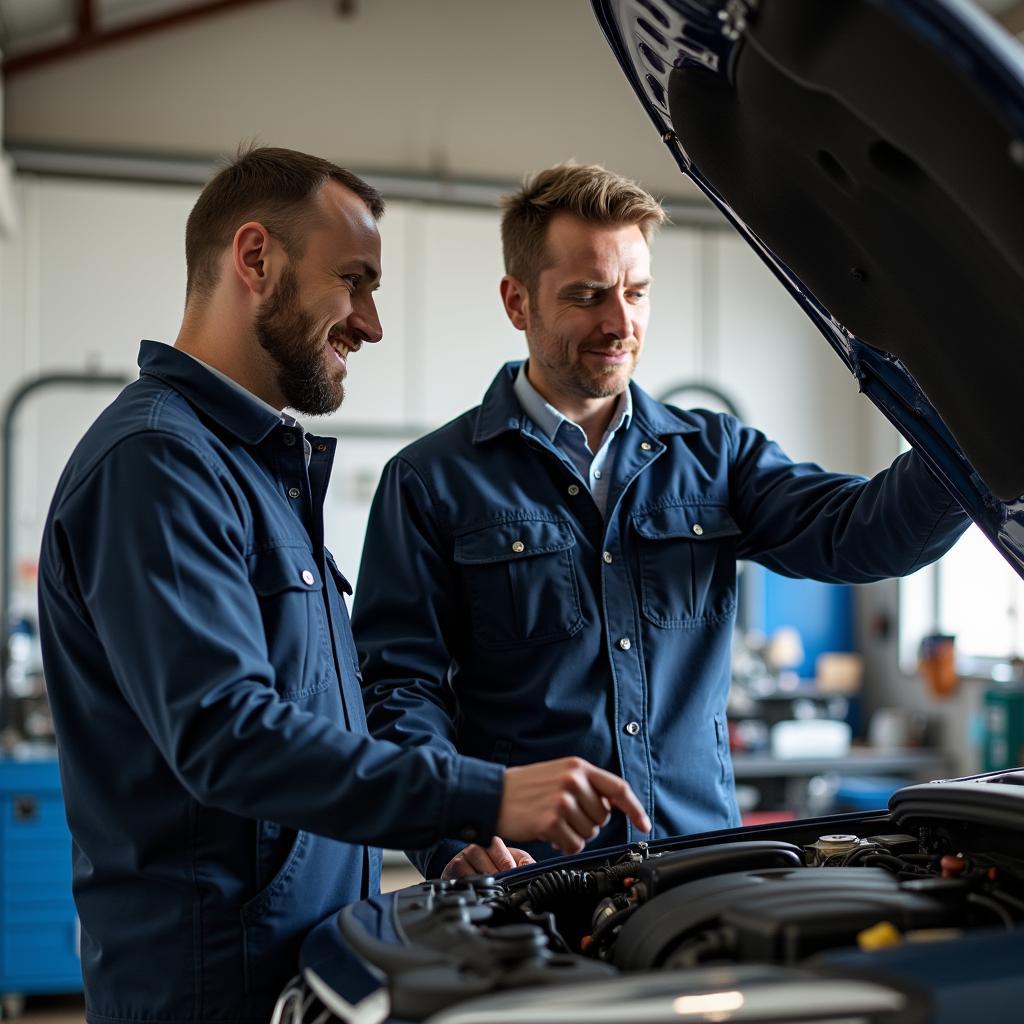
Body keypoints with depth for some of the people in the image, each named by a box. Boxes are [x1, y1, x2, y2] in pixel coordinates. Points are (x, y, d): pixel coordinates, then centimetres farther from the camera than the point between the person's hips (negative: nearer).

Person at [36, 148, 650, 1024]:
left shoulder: (268, 461, 16)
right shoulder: (154, 460, -17)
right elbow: (224, 735, -27)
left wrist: (456, 836, 8)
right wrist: (487, 798, -29)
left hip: (311, 951, 9)